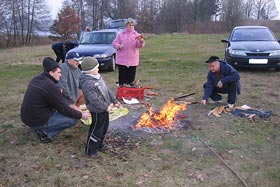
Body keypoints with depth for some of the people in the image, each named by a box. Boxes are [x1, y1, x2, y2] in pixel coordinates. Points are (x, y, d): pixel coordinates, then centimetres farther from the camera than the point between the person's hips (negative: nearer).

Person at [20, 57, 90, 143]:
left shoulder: (36, 79, 3)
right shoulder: (52, 87, -22)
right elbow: (63, 109, -15)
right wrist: (81, 115, -5)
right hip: (37, 121, -9)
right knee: (73, 119, -7)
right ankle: (45, 133, -4)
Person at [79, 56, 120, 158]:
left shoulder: (97, 77, 6)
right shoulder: (87, 83, -27)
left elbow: (107, 89, 13)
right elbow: (94, 100, -29)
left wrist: (114, 100, 11)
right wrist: (105, 107, -20)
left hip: (104, 108, 10)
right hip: (97, 111, -10)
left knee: (104, 128, 24)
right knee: (96, 130, 3)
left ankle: (100, 144, 44)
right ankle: (90, 150, 21)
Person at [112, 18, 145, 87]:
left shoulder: (137, 35, 8)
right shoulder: (120, 34, 7)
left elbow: (139, 45, -5)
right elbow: (114, 43, 5)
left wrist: (141, 41, -29)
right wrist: (119, 46, -17)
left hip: (133, 61, 1)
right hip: (122, 60, -1)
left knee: (131, 78, 6)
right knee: (122, 77, 3)